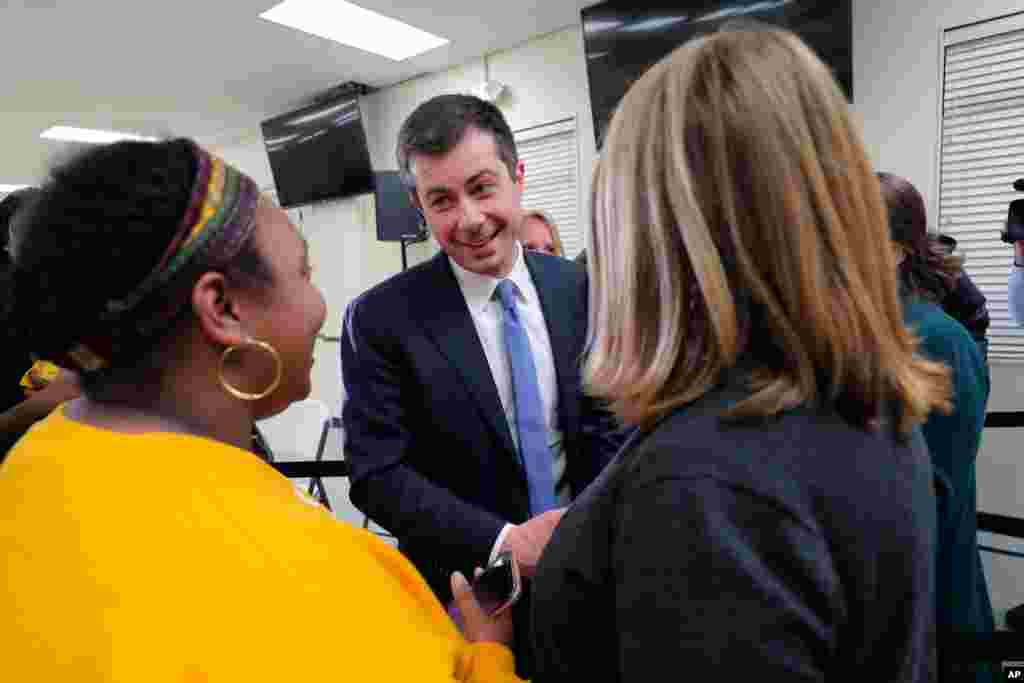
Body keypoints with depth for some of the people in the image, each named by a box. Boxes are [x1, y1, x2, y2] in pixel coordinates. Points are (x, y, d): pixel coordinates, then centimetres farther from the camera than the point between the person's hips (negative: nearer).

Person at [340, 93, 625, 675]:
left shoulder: (576, 287, -5)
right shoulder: (380, 319, -15)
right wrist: (504, 542, -24)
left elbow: (605, 425, 1)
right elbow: (377, 474, -15)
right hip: (467, 594, -3)